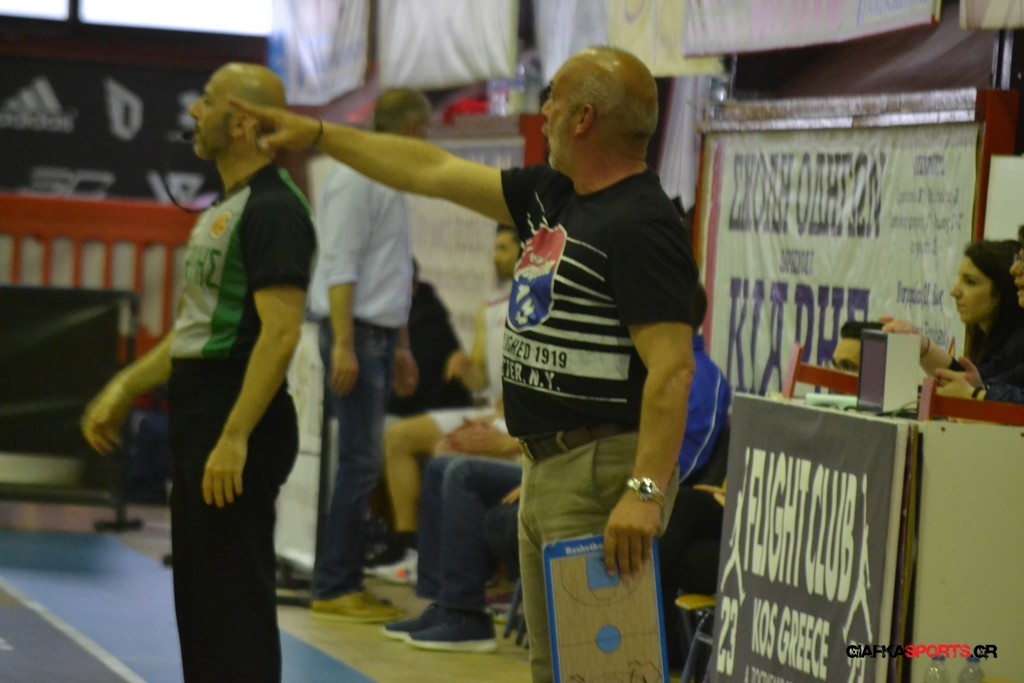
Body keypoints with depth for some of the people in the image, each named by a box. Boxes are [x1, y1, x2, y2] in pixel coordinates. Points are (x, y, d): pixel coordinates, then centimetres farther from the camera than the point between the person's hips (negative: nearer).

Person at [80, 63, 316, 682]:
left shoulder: (273, 210, -14)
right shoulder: (225, 209, 18)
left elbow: (281, 332, -23)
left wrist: (234, 438, -28)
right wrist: (124, 390, 19)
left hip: (237, 420, -10)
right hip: (199, 420, 10)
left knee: (232, 599, -8)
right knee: (201, 598, 14)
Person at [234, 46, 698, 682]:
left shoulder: (642, 225, -16)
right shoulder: (551, 195, 13)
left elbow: (672, 367, -23)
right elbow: (434, 172, 23)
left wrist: (645, 492, -32)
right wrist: (316, 134, 26)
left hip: (605, 473, -10)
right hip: (547, 465, 10)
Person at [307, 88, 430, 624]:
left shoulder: (389, 185, 18)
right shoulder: (356, 182, -12)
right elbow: (340, 268, -18)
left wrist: (399, 345, 23)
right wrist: (344, 345, -23)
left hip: (379, 335, 10)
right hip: (356, 334, -10)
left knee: (364, 462, 9)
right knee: (361, 463, -11)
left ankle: (346, 580, 13)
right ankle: (334, 589, -8)